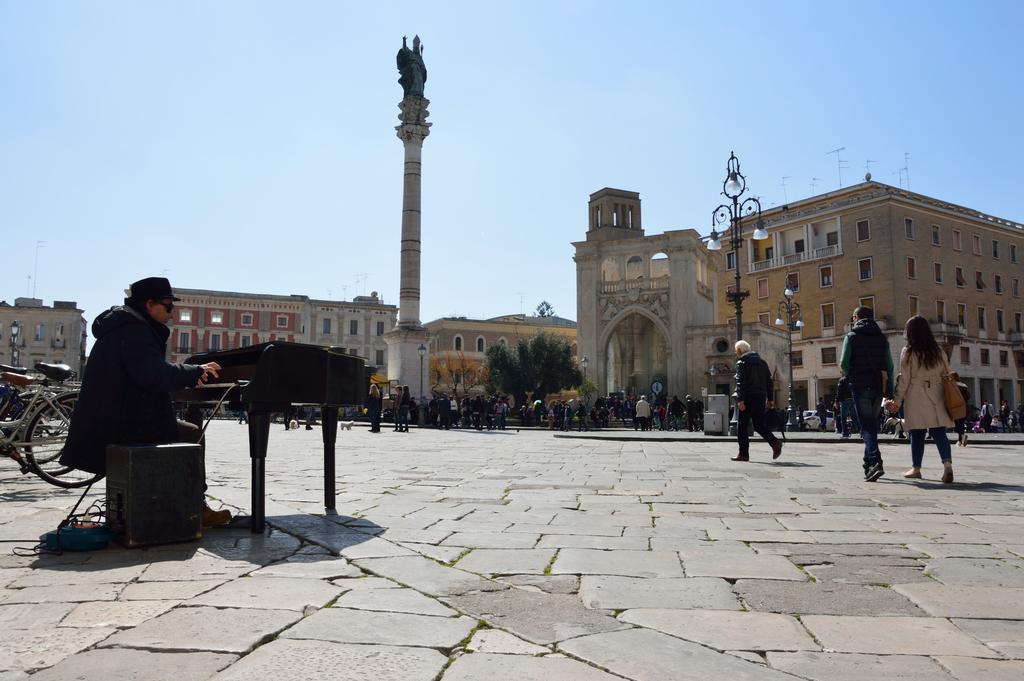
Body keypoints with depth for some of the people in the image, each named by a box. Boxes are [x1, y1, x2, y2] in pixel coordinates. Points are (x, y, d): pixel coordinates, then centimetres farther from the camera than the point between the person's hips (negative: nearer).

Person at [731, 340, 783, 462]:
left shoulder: (741, 363, -5)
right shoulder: (762, 362, 17)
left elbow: (740, 383, -15)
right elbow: (769, 382, 15)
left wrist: (740, 400, -19)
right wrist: (770, 399, 17)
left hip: (748, 397, -6)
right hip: (761, 398, 7)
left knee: (742, 426, 1)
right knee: (759, 425, 14)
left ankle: (743, 454, 1)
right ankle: (775, 442, -8)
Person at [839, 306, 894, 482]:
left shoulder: (852, 336, -2)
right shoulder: (881, 337, 12)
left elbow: (843, 364, -9)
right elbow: (890, 365, 9)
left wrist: (849, 375, 13)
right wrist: (890, 391, 11)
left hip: (861, 387, -5)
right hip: (878, 387, 5)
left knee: (867, 426, -6)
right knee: (872, 425, 15)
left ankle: (875, 462, -23)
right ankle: (869, 464, 21)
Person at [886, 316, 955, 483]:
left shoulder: (908, 352, -5)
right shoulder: (938, 350, 6)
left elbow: (904, 380, -5)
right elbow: (946, 375, 9)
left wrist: (897, 401, 2)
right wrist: (946, 396, 18)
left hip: (916, 398, -3)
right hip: (936, 396, 3)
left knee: (917, 433, 6)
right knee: (939, 432, 2)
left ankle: (916, 468, 15)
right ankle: (947, 464, -16)